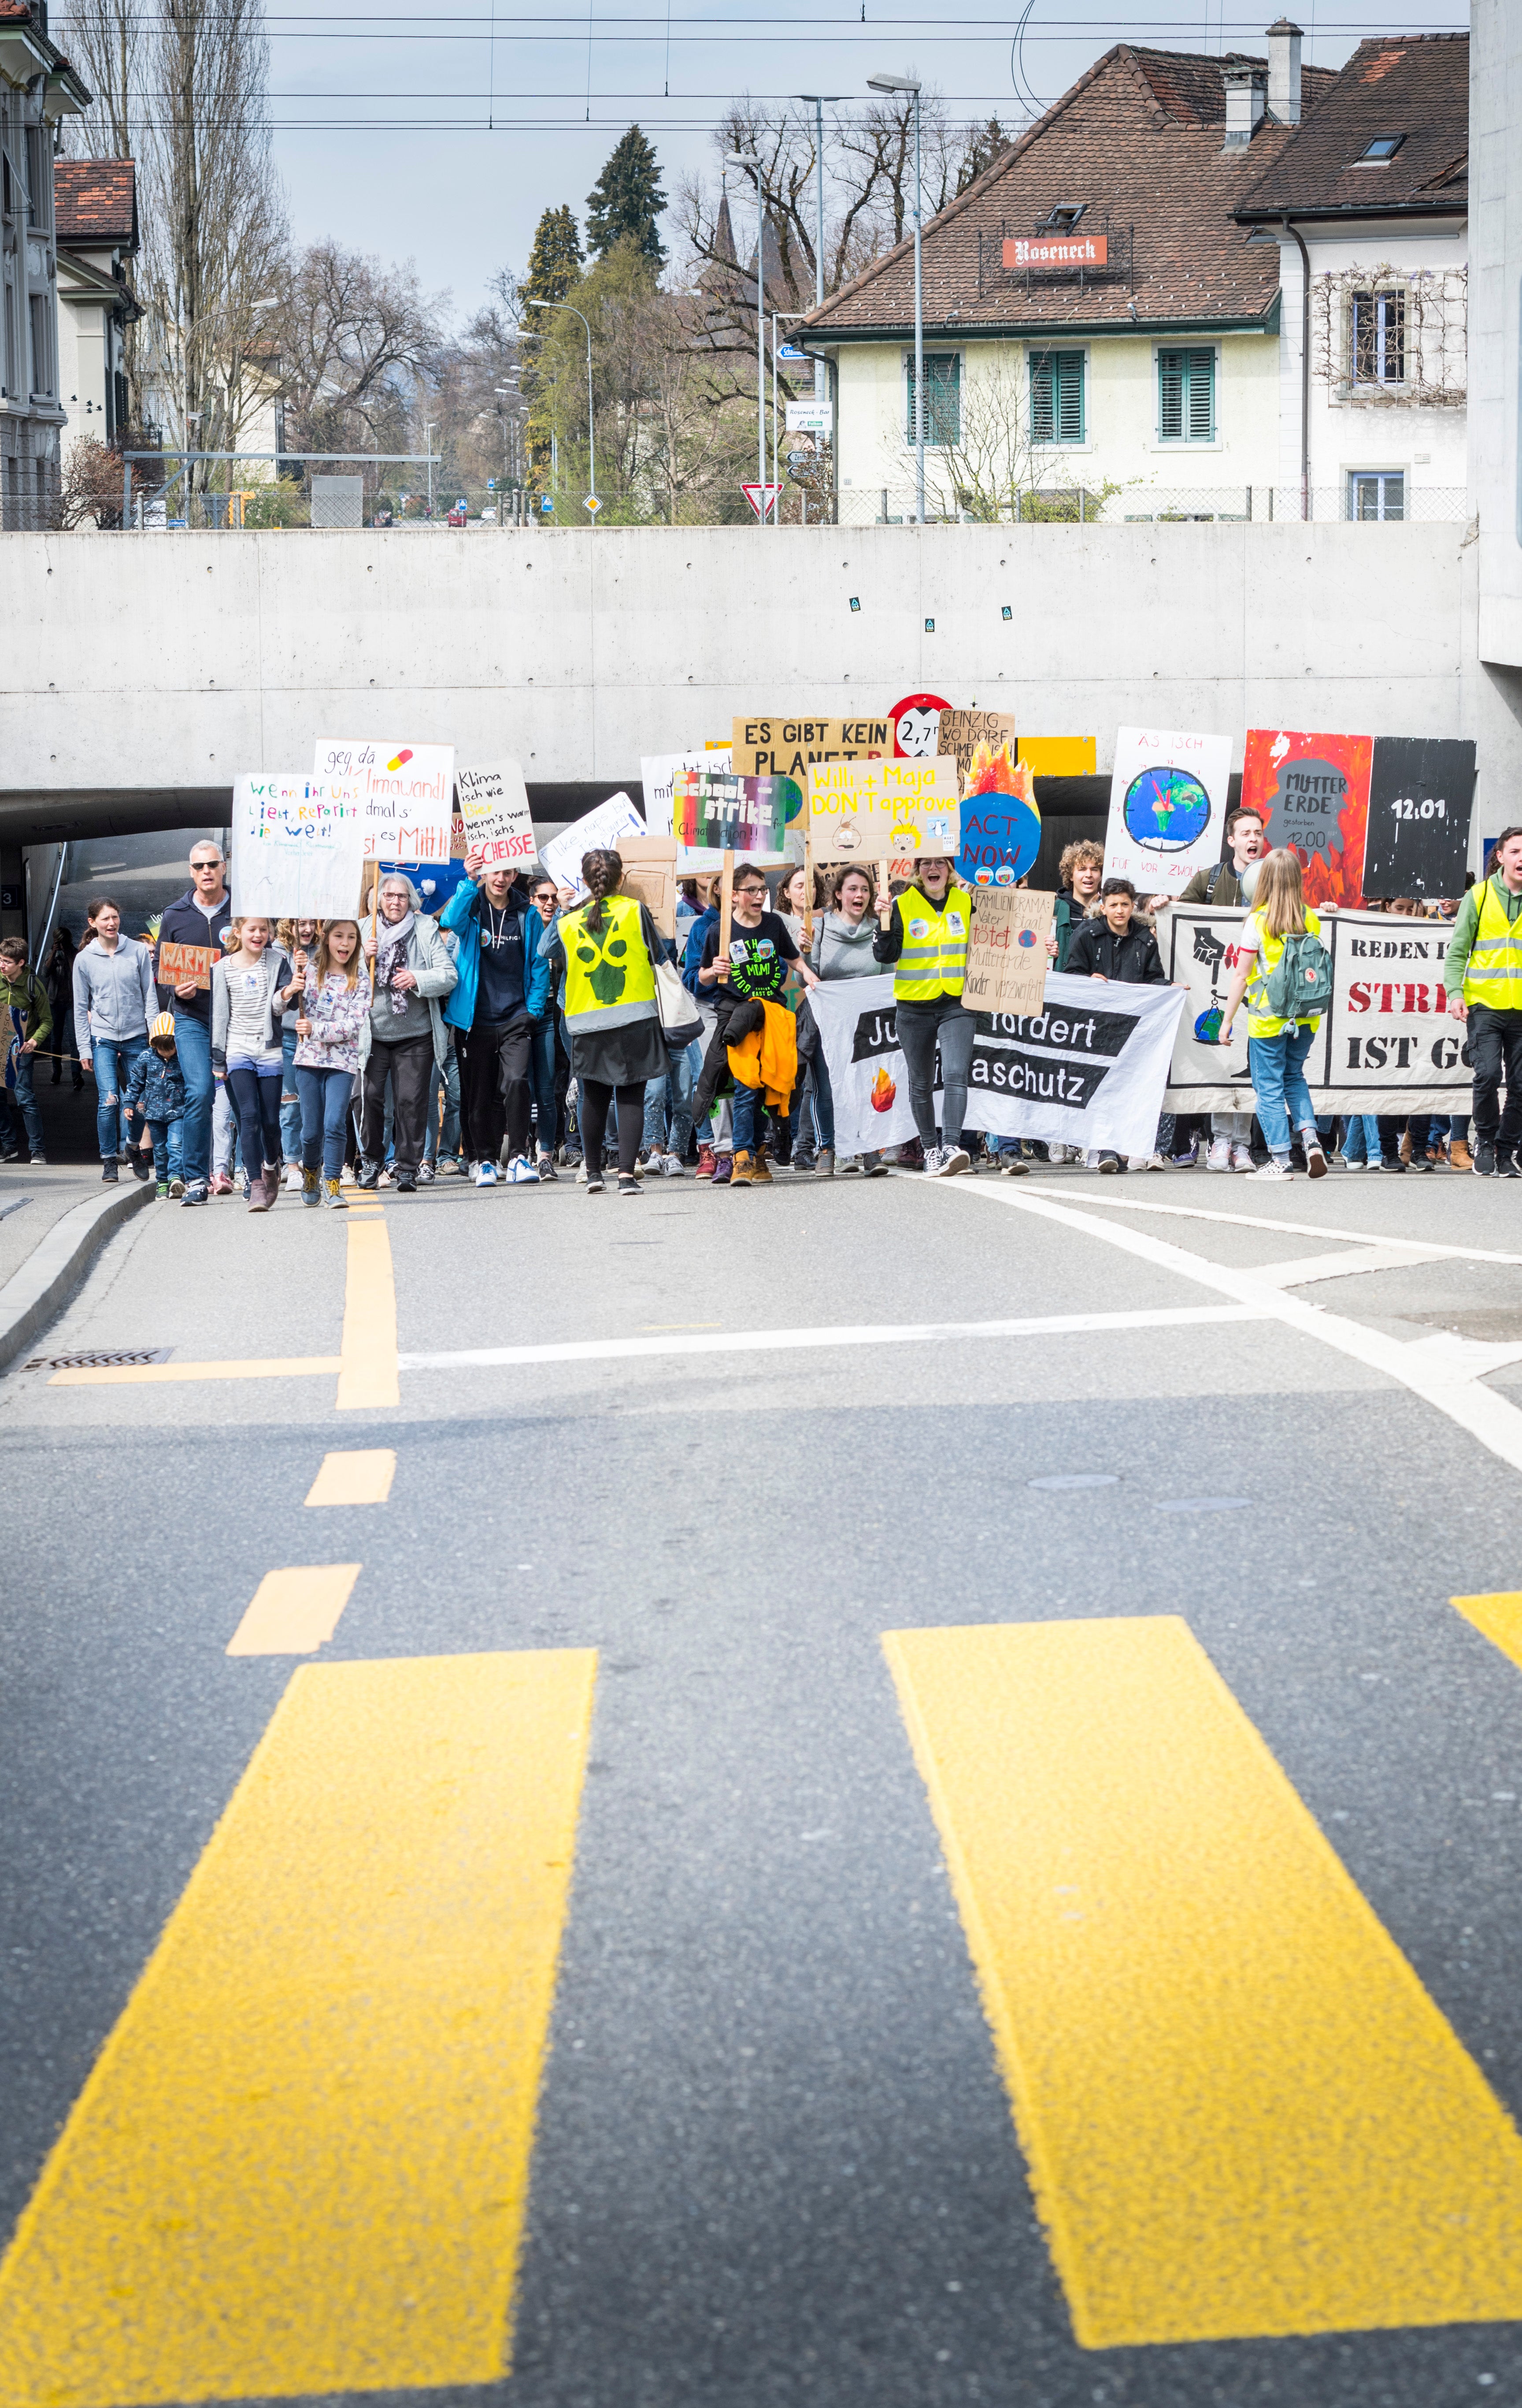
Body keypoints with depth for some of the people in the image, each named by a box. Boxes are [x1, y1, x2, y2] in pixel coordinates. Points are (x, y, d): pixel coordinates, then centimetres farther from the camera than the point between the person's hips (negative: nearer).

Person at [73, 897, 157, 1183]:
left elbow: (150, 997, 5)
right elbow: (81, 1007, 6)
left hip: (136, 1036, 1)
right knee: (109, 1100, -12)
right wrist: (84, 1049, 3)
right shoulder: (84, 959, 1)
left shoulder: (138, 951, 1)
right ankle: (109, 1159, 1)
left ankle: (130, 1149, 25)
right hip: (103, 1038, -1)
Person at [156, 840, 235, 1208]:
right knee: (199, 1093, -13)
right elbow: (159, 968, 13)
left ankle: (251, 1169, 16)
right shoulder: (175, 917, 8)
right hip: (192, 1018, 0)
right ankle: (196, 1179, -9)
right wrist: (175, 991, -7)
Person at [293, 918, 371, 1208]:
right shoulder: (310, 969, 4)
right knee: (311, 1130, 4)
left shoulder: (360, 979, 1)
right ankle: (310, 1171, 32)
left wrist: (315, 1029, -15)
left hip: (342, 1061, -1)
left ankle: (332, 1184, -4)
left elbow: (354, 1026, -7)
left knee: (335, 1123, -16)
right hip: (308, 1059, 1)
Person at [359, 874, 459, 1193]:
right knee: (371, 1096, -1)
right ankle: (371, 1160, 18)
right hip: (372, 1032, 1)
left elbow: (449, 975, -3)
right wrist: (362, 958, -12)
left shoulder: (427, 930, 2)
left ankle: (407, 1168, 6)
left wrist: (417, 979, -19)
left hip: (415, 1035, -1)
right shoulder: (363, 930, 6)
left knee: (411, 1100, -3)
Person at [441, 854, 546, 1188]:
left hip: (516, 1019, -1)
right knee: (479, 1094, 6)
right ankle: (484, 1160, 19)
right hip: (476, 1019, 1)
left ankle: (518, 1159, -12)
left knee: (516, 1082, -17)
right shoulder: (471, 907, 1)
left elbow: (539, 964, 9)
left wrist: (533, 1008, 1)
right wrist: (470, 882, -35)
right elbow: (451, 920, -22)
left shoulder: (528, 915, 5)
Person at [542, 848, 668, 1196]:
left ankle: (593, 1171, 21)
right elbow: (658, 958, 3)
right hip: (636, 1016, -2)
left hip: (588, 1022, 2)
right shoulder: (635, 911, -4)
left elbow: (549, 959, 13)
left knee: (594, 1096, 15)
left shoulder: (567, 923, 0)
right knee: (631, 1096, 1)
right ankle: (626, 1173, -9)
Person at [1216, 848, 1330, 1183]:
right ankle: (1310, 1136, 3)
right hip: (1306, 1018, 4)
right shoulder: (1311, 921, 0)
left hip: (1268, 1019, -4)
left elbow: (1242, 976, -9)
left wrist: (1227, 1020, -2)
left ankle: (1280, 1160, 2)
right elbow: (1315, 969, 6)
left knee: (1269, 1086, 4)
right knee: (1294, 1077, 22)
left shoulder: (1258, 921, -11)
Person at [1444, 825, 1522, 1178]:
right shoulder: (1479, 896, 2)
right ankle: (1485, 1141, 5)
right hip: (1486, 1005, -2)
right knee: (1488, 1075, -16)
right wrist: (1454, 992, -11)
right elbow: (1457, 951, 2)